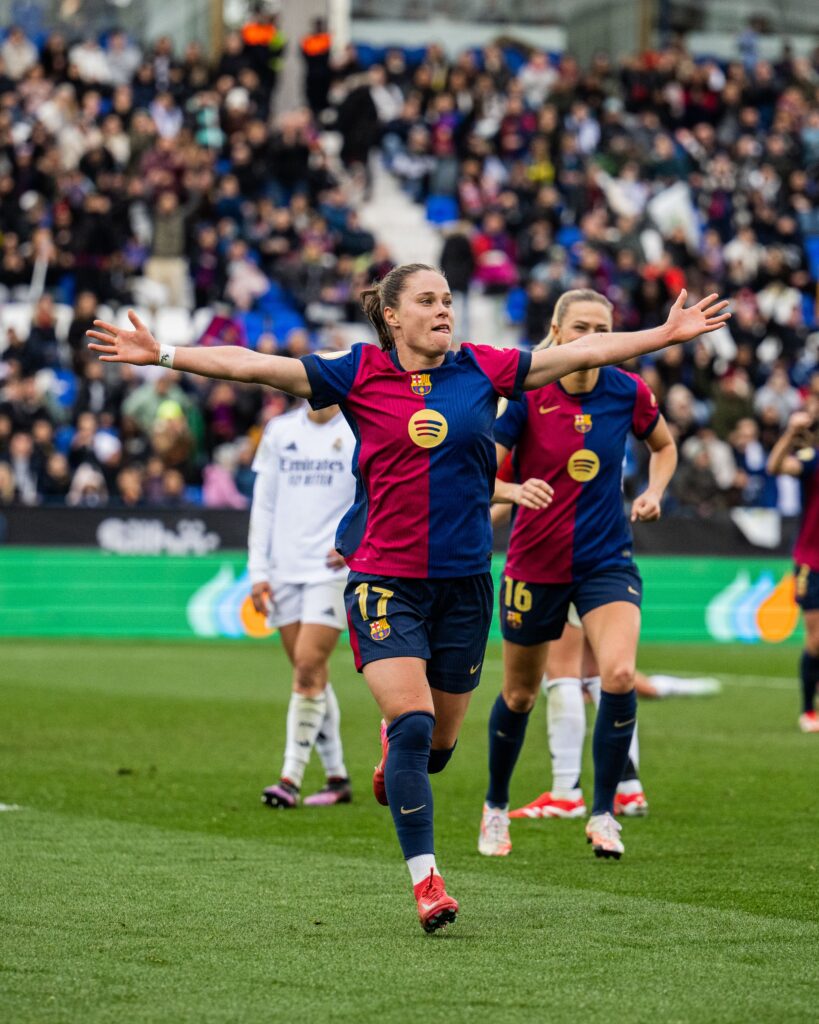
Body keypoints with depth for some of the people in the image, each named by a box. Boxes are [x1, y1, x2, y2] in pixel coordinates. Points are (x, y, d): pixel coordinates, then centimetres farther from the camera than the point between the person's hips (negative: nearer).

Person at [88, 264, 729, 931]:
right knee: (411, 722, -16)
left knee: (438, 743, 10)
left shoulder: (482, 370, 4)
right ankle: (425, 879, -10)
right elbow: (253, 366, -7)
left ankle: (398, 750, 48)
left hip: (463, 580, 3)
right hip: (385, 581, -3)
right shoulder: (358, 374, -3)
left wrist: (666, 334, 8)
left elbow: (581, 353, 8)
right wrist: (161, 354, -13)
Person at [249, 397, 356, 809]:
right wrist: (258, 570, 5)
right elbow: (263, 504, 11)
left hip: (332, 570, -4)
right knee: (311, 675, 5)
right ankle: (337, 778, 14)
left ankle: (291, 778, -12)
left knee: (309, 669, -13)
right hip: (285, 570, 4)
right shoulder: (279, 431, 10)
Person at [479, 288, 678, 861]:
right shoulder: (526, 398, -12)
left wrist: (654, 493, -1)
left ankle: (604, 814, -9)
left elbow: (664, 446, 16)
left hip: (607, 561, 1)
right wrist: (516, 491, -31)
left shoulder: (628, 393, -5)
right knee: (519, 694, 13)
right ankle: (496, 808, 37)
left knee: (619, 673, -23)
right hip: (536, 563, -1)